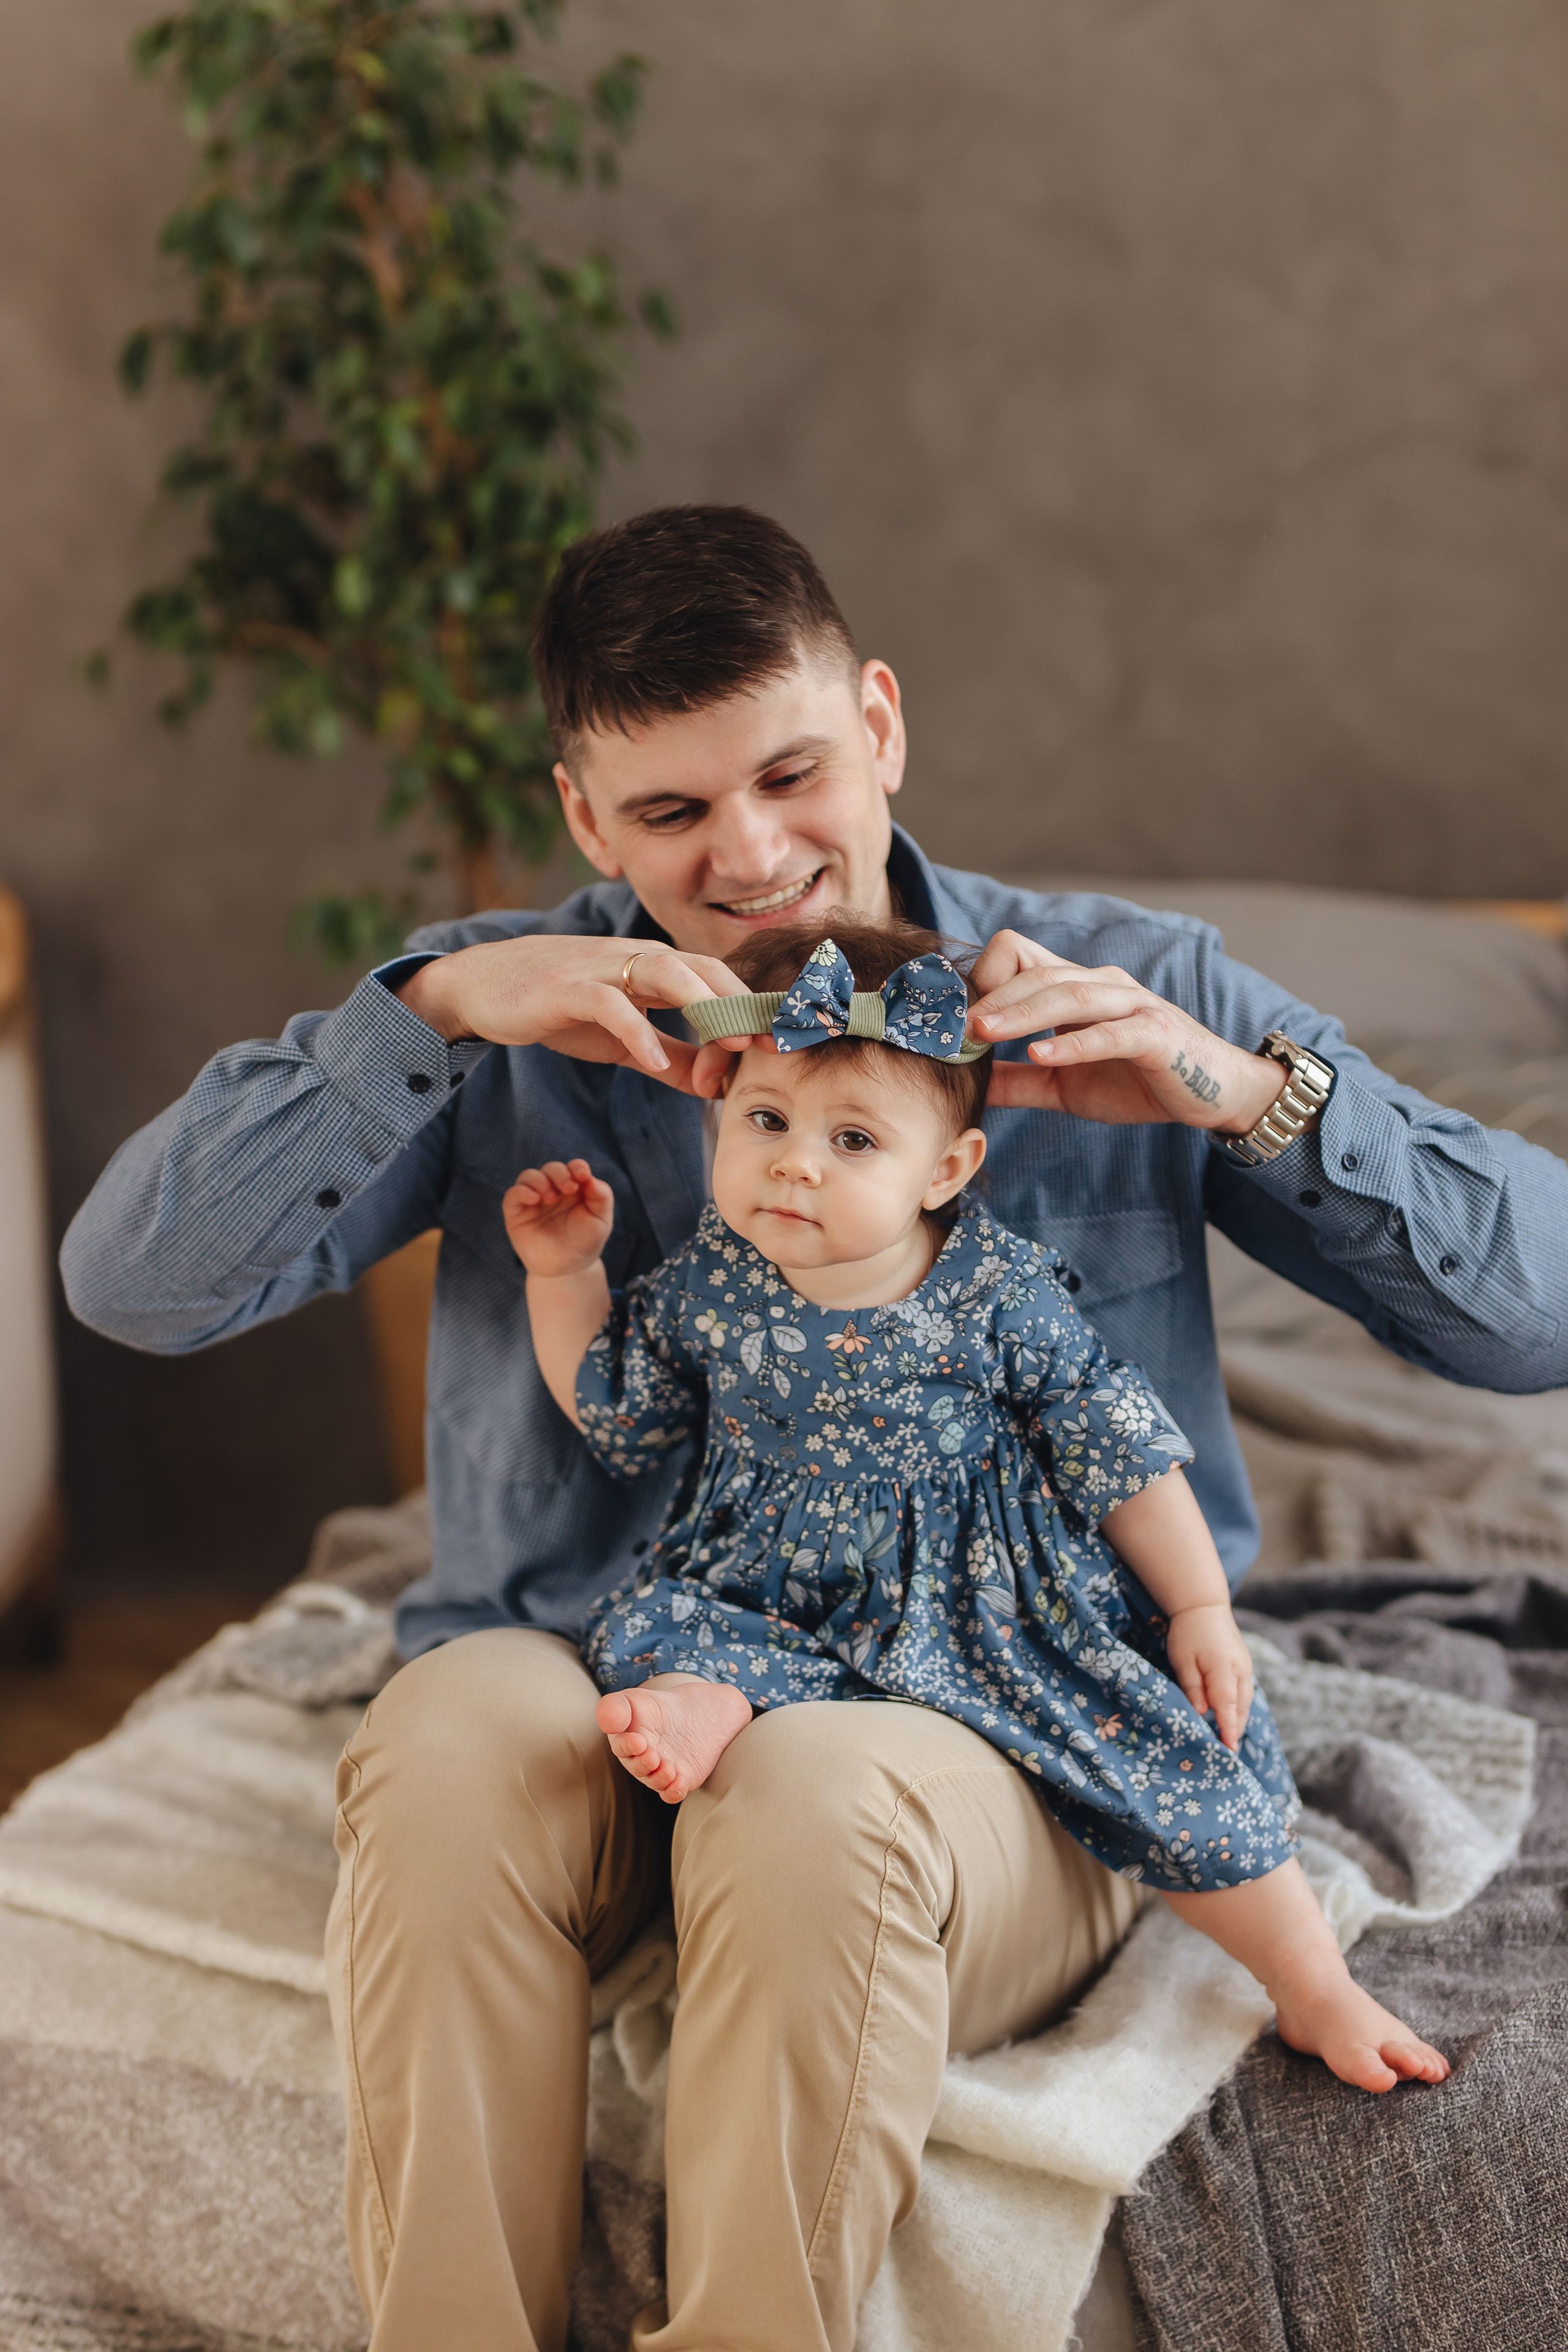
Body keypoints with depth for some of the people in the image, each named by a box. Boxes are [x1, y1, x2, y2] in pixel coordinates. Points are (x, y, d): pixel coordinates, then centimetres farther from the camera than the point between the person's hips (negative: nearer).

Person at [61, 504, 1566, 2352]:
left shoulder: (1128, 1000, 4)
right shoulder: (510, 1026, 6)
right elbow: (135, 1281, -7)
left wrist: (1252, 1094, -17)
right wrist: (431, 1006, -17)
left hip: (997, 1730, -1)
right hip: (584, 1691, 2)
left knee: (812, 1802, -35)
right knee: (445, 1748, -32)